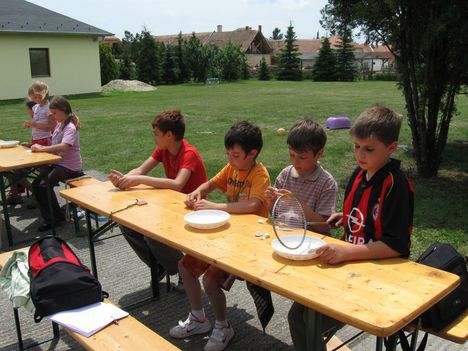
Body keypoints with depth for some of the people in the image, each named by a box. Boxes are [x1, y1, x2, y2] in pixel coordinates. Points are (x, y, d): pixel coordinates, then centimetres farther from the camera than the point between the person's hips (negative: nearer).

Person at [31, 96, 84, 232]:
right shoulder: (59, 125, 12)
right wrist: (40, 147, -2)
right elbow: (55, 146, 16)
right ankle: (49, 217, 6)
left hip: (70, 167, -8)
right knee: (36, 184, -5)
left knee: (45, 185, -22)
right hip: (57, 163, 8)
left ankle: (57, 217, -3)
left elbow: (64, 146, -31)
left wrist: (42, 148, -26)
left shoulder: (70, 128, -15)